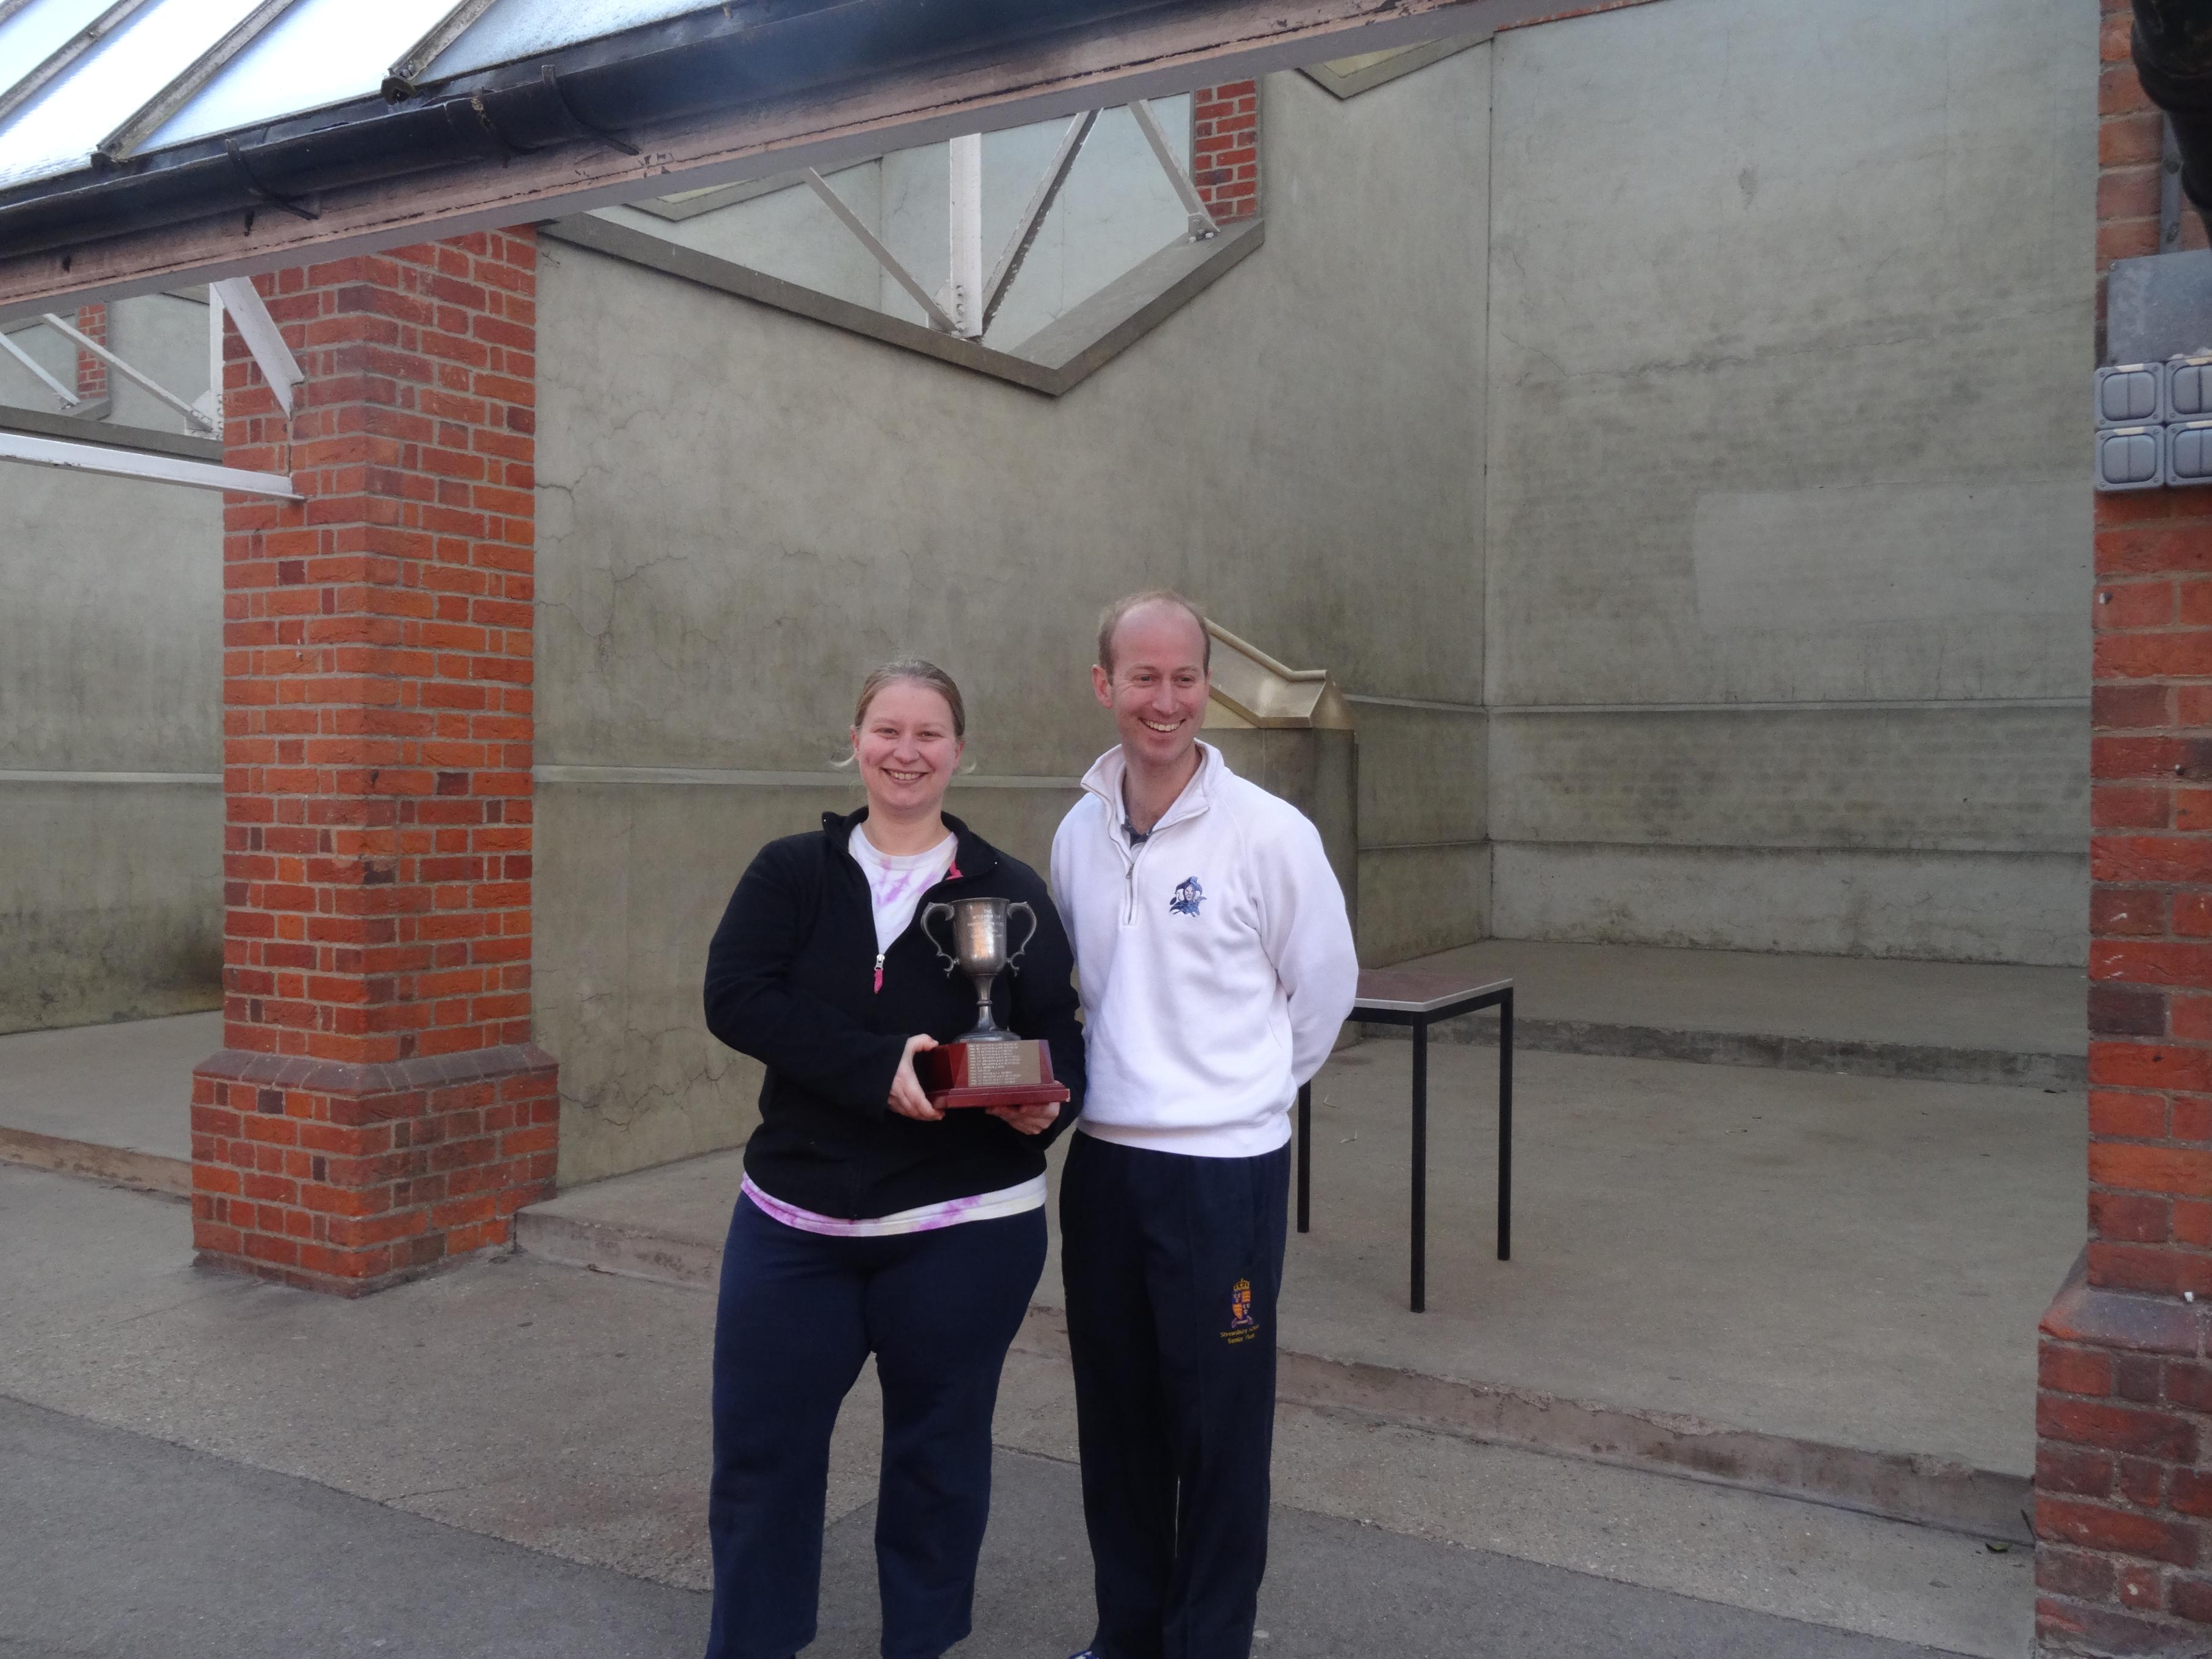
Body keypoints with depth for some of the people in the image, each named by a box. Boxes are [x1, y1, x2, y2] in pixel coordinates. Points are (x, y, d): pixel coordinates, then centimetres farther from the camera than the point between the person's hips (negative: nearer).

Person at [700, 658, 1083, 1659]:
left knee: (936, 1453, 14)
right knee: (759, 1448, 11)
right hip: (795, 1220, 1)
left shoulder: (1008, 892, 0)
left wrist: (1044, 1102, -23)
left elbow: (1058, 1039, 0)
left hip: (964, 1229, -1)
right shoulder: (792, 873, 1)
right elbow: (737, 997, -14)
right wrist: (880, 1063, -26)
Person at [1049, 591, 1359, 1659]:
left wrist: (1246, 1086, 6)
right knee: (1115, 1414, 17)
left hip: (1225, 1167, -5)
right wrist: (1110, 1078, 12)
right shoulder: (1078, 832, 2)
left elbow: (1324, 987, -1)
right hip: (1102, 1158, 5)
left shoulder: (1269, 831, -12)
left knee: (1219, 1429, 7)